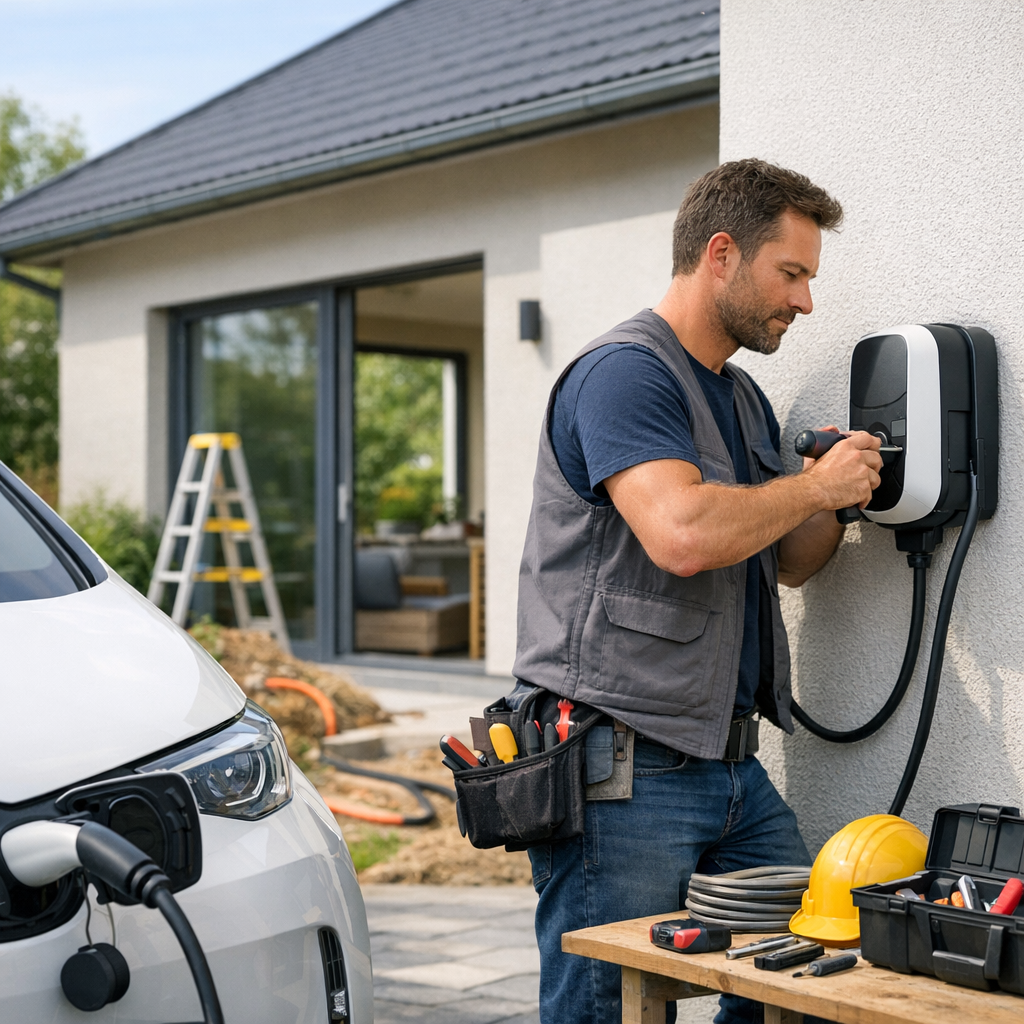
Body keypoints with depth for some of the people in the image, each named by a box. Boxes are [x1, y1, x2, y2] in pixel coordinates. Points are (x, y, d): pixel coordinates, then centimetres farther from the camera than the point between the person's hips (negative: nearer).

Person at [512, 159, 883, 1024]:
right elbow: (682, 533, -27)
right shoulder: (622, 371, -12)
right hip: (619, 770, -9)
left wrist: (838, 500, 4)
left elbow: (784, 562, 25)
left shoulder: (744, 397, 19)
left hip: (730, 767, 9)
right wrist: (815, 484, -12)